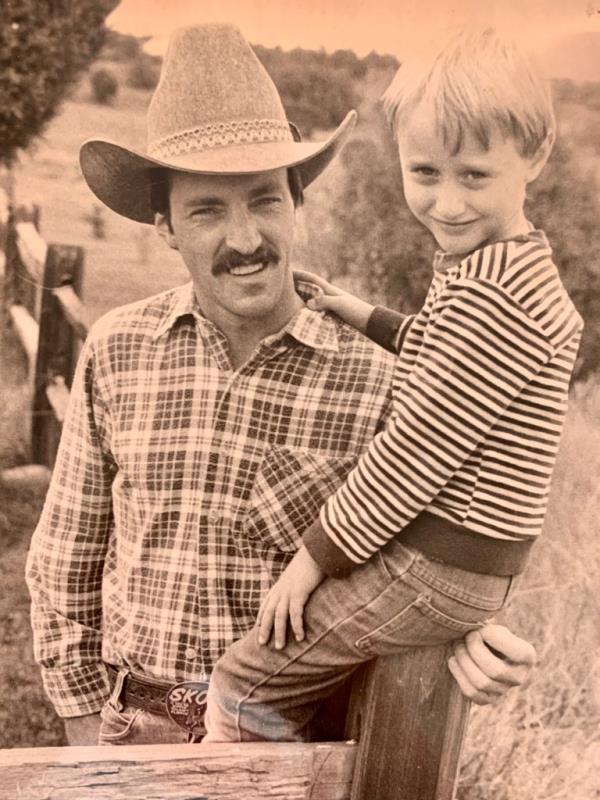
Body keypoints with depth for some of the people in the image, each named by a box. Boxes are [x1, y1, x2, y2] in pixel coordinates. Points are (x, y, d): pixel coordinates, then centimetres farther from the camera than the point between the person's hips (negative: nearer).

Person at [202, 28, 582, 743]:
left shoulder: (490, 293, -24)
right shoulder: (497, 264, 10)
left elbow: (419, 447, -23)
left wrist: (317, 554, -13)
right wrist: (365, 318, 20)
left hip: (435, 568, -10)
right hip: (475, 557, 10)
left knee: (246, 685, 1)